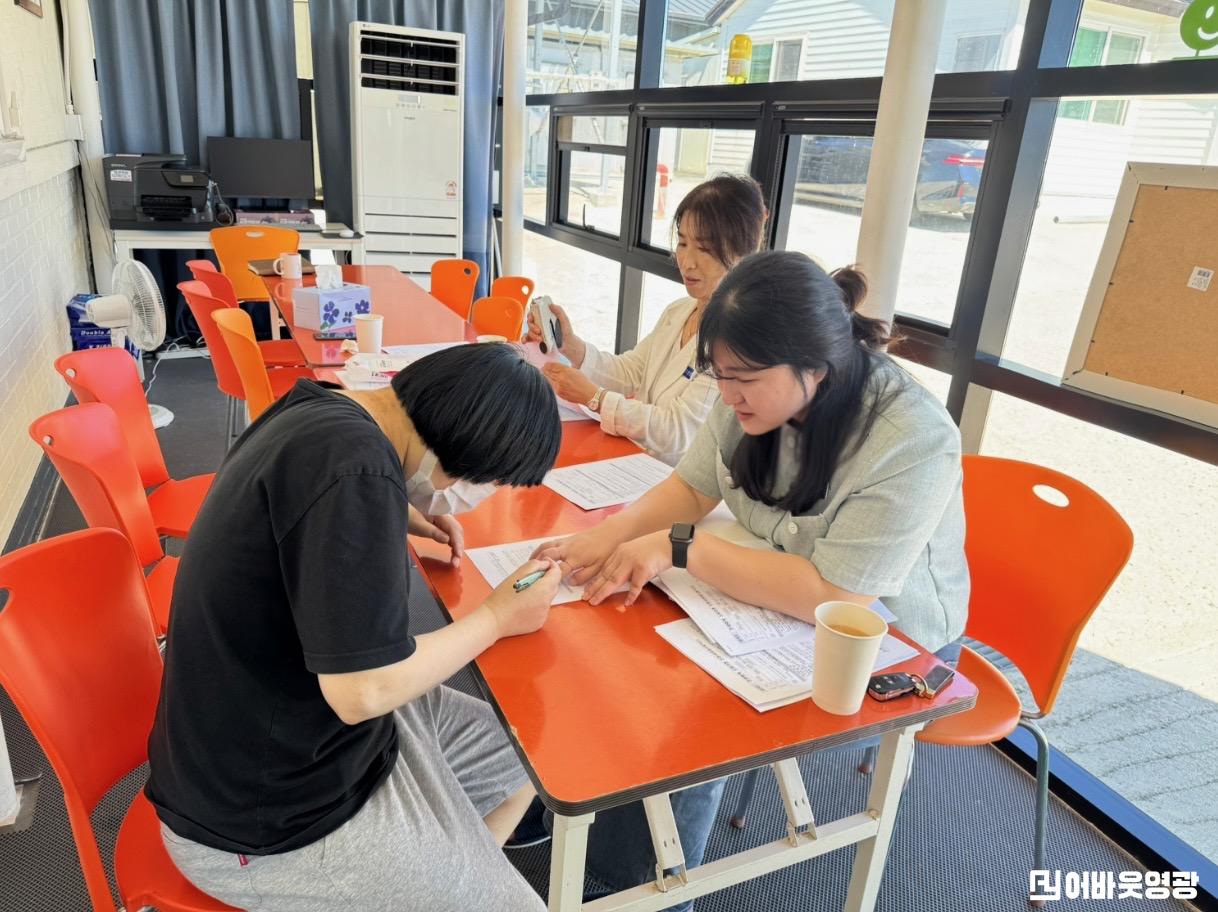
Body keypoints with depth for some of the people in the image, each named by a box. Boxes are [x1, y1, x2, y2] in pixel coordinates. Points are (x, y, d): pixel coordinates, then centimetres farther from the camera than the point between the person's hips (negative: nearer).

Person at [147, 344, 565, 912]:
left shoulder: (319, 412, -1)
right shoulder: (353, 465, -31)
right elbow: (364, 690, -29)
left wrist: (398, 517, 7)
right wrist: (497, 618, -14)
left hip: (267, 731, 9)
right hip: (268, 815, -9)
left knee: (519, 760, 17)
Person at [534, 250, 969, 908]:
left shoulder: (913, 442, -30)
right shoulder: (760, 391, -12)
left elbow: (835, 597, -33)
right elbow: (692, 486, -1)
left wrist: (680, 549, -33)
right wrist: (618, 531, -21)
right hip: (780, 596, 6)